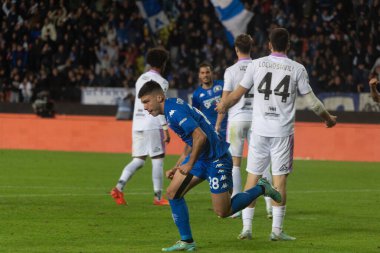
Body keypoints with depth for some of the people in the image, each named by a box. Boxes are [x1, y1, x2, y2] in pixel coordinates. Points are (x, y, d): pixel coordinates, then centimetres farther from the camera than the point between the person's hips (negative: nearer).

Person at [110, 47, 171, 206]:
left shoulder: (140, 79, 16)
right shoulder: (160, 82, -7)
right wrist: (166, 129, -10)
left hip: (137, 124, 7)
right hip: (153, 125, -7)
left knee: (138, 160, 8)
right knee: (158, 160, 0)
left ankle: (119, 187, -11)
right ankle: (158, 197, 0)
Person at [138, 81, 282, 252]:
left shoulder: (175, 111, -22)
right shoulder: (172, 108, 11)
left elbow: (200, 137, -29)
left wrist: (190, 164, -21)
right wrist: (179, 168, 18)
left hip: (216, 159, -10)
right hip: (201, 156, 10)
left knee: (223, 212, -3)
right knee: (172, 193, 0)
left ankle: (260, 189, 17)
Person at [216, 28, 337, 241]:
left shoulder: (257, 64, 1)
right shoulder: (297, 69, -1)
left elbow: (237, 94, 8)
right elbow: (312, 100, 3)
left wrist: (223, 106, 27)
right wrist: (329, 118, 19)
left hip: (260, 130, 1)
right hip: (283, 131, -1)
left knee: (253, 177, 7)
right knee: (279, 180, 1)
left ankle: (246, 227, 5)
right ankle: (277, 229, -1)